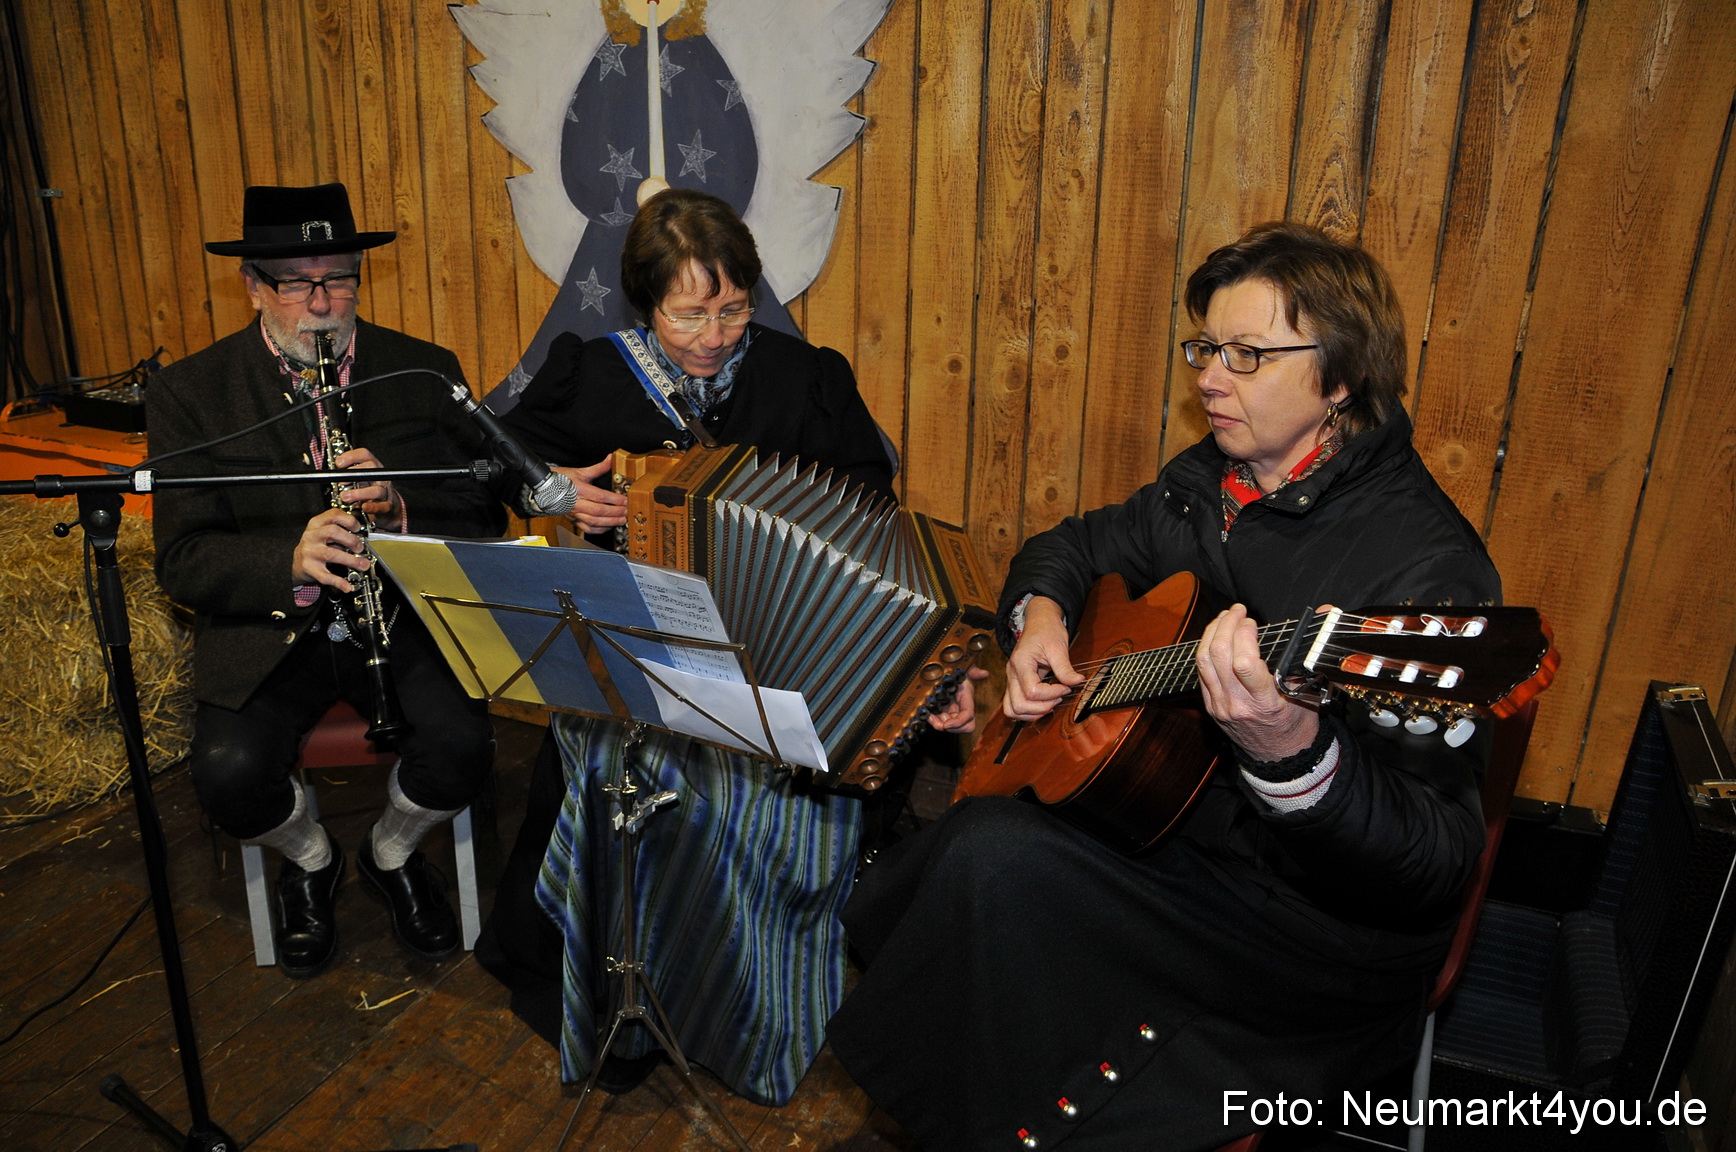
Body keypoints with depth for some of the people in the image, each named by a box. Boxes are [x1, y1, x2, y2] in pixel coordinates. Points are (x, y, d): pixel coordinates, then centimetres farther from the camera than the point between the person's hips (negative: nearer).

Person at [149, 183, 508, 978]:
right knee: (230, 773, -26)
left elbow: (483, 516, -2)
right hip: (267, 625, 0)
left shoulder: (426, 373, 1)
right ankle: (310, 860, 13)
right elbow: (183, 561, -8)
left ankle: (392, 853, 12)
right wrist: (291, 562, -29)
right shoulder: (189, 394, -2)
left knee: (460, 745, -25)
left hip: (406, 612, 0)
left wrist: (399, 507, -24)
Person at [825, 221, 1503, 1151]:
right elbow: (1071, 543, 21)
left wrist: (1291, 754, -46)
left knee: (995, 856, -26)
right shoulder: (1204, 483, 4)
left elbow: (1432, 868, -27)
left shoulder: (1425, 567, -22)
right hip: (1158, 812, 8)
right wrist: (1038, 613, -1)